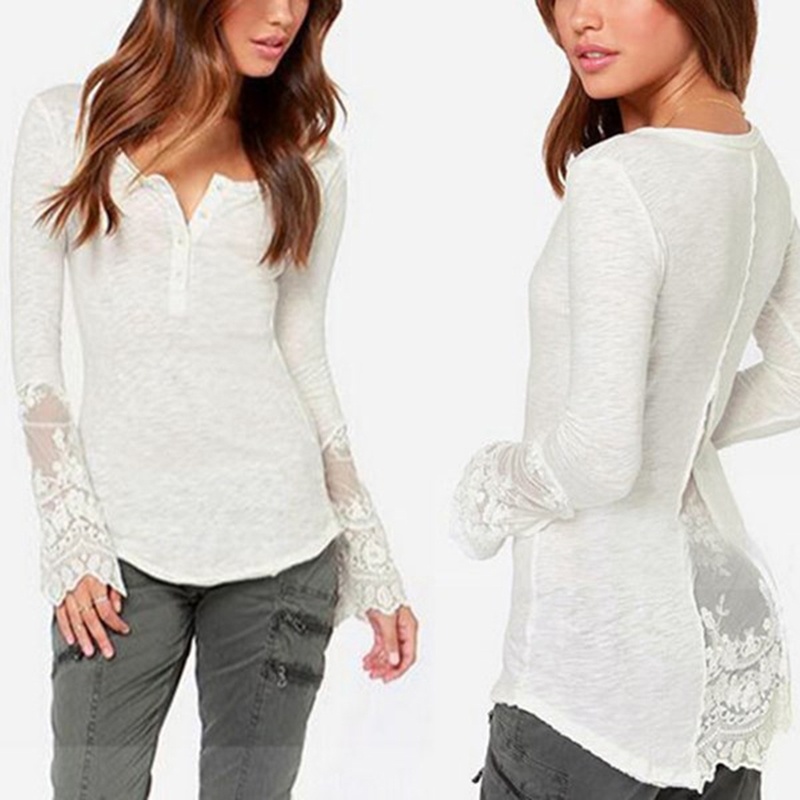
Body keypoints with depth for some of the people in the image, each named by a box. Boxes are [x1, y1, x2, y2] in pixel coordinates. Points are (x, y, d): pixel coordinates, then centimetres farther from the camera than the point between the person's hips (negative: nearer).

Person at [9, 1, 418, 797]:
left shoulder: (308, 159, 8)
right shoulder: (64, 121, 5)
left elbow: (305, 360, 11)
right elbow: (34, 348, 4)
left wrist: (373, 565, 7)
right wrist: (70, 535, -5)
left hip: (277, 538, 1)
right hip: (121, 538, -1)